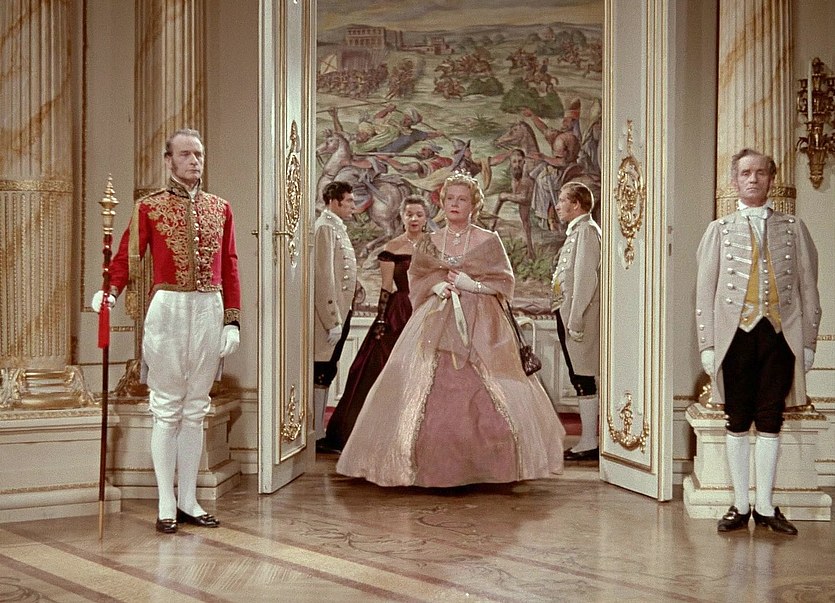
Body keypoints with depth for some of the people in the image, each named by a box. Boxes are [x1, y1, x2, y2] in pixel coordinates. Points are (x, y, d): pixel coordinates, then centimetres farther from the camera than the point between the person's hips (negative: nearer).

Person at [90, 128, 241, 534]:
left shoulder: (220, 208, 11)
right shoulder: (149, 207, 2)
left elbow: (230, 268, 9)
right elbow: (128, 256, -5)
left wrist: (232, 319, 4)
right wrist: (110, 291, -24)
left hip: (210, 310, 3)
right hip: (168, 307, -3)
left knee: (196, 409, 9)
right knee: (167, 409, 1)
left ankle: (189, 501, 17)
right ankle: (167, 505, 9)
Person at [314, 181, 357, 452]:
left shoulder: (337, 227, 16)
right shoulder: (325, 228, -14)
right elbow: (324, 277, -20)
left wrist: (342, 315, 16)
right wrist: (333, 320, -22)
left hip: (340, 311, 10)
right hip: (329, 314, -10)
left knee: (326, 373, 13)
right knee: (322, 374, -4)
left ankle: (319, 432, 21)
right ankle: (316, 436, 3)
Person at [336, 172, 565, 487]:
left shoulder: (489, 241, 5)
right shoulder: (428, 243, 12)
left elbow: (505, 282, 4)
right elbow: (415, 281, 15)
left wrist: (473, 285, -10)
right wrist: (435, 286, -5)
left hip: (479, 327, -2)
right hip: (435, 326, 2)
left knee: (482, 398, -9)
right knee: (430, 395, -5)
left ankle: (485, 468, 5)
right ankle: (434, 467, 6)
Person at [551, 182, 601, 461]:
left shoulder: (586, 230, -11)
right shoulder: (576, 231, 19)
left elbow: (586, 277, -19)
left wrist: (575, 319, -22)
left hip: (580, 315, -10)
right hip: (568, 314, 10)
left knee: (583, 378, -6)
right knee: (581, 379, 11)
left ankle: (589, 443, -1)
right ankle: (588, 440, 17)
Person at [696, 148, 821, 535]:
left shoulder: (793, 229, 10)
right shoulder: (720, 230, 8)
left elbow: (808, 289, 8)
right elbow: (705, 291, 5)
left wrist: (808, 342, 1)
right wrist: (707, 345, -2)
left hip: (781, 336, 1)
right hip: (736, 335, 0)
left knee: (770, 423, 5)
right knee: (737, 424, 5)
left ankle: (765, 508, 14)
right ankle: (740, 507, 14)